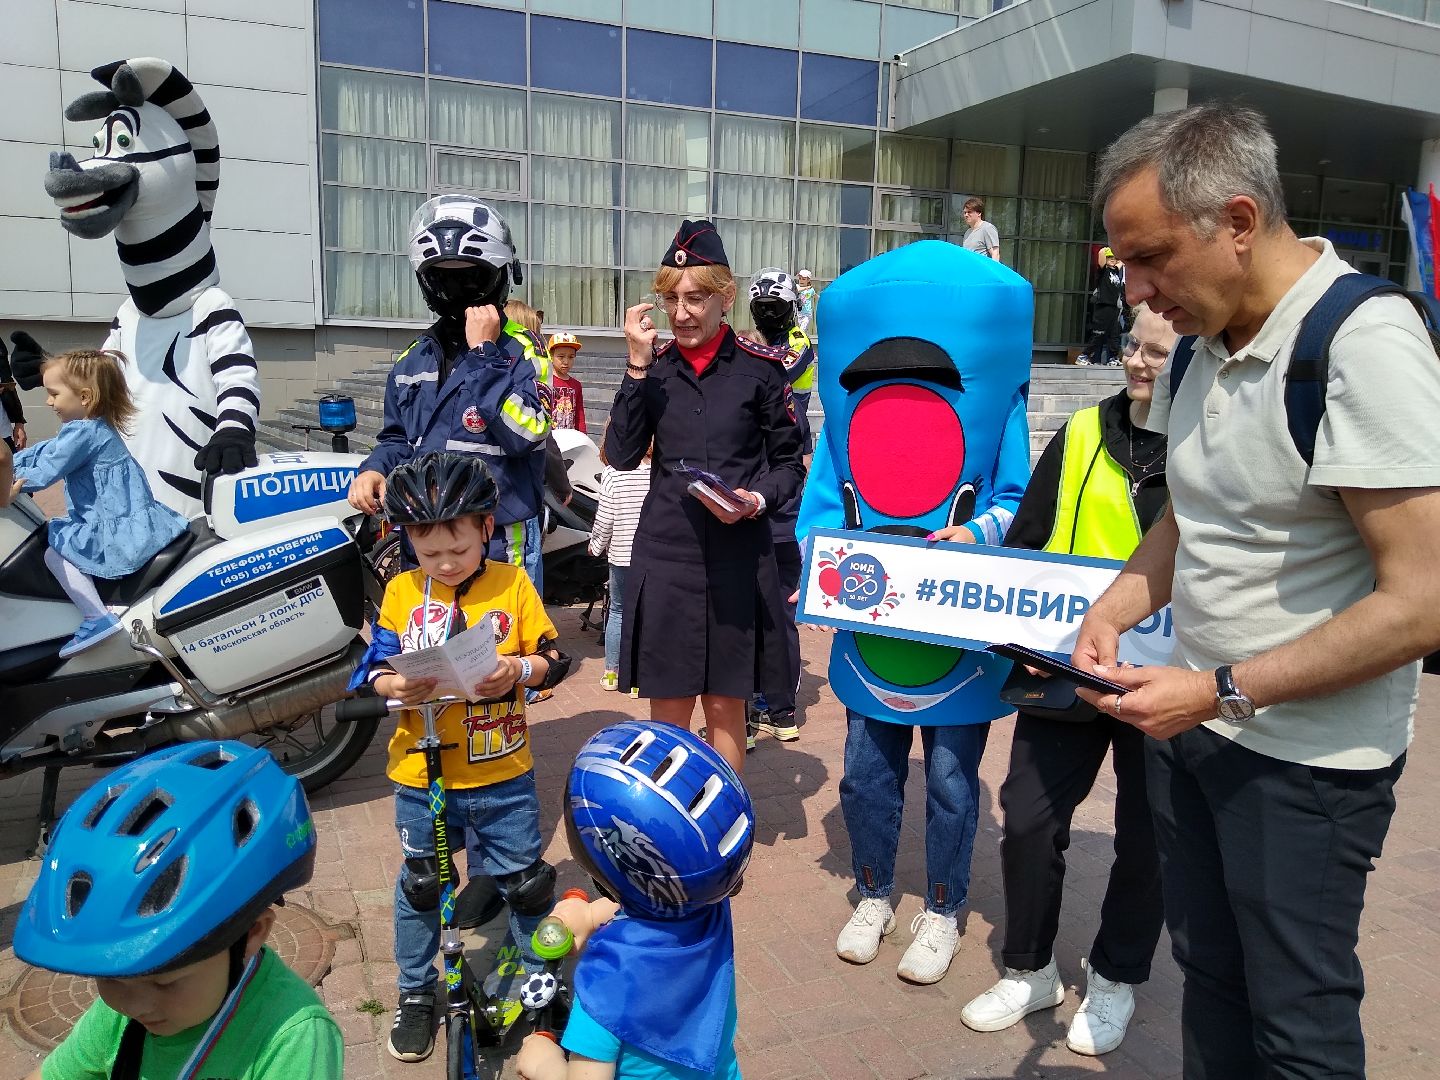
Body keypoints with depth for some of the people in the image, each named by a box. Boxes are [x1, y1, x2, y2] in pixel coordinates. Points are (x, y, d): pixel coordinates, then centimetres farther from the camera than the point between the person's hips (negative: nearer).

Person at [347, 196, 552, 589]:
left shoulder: (521, 350, -6)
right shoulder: (412, 360, 12)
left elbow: (526, 432, -22)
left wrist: (483, 352, -18)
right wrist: (374, 469, 1)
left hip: (501, 541, -5)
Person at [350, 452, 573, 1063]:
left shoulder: (512, 584, -6)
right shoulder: (402, 591, -4)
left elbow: (553, 659, -3)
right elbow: (374, 668, -2)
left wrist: (518, 671, -23)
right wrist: (395, 686, -23)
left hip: (504, 776, -1)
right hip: (421, 778, 1)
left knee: (525, 880, 11)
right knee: (419, 887, 17)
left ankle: (542, 977, 34)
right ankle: (416, 995, 38)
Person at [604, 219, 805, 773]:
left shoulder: (761, 367, -1)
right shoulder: (654, 367, 6)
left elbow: (789, 464, 5)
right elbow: (622, 455, -6)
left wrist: (758, 499, -15)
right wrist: (638, 365, -11)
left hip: (738, 556, -2)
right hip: (665, 554, 2)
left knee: (725, 707, 10)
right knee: (667, 708, 10)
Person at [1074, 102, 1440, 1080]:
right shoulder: (1201, 345, 4)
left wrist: (1222, 691, -21)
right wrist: (1114, 612, -1)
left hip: (1307, 762, -7)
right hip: (1194, 723, 7)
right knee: (1209, 977, 20)